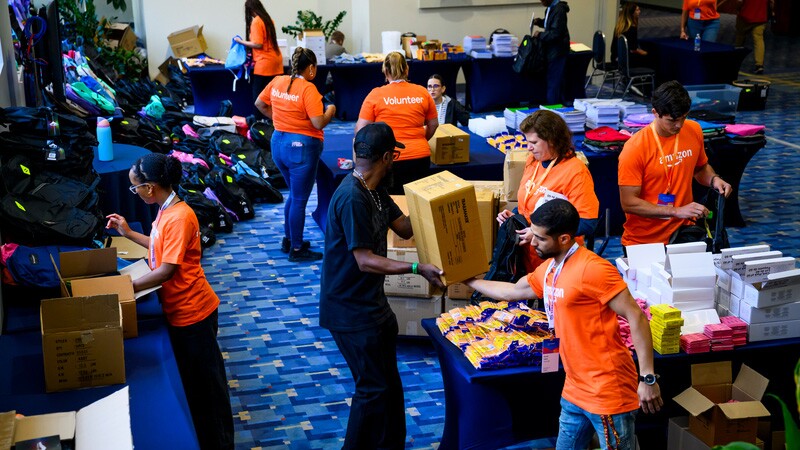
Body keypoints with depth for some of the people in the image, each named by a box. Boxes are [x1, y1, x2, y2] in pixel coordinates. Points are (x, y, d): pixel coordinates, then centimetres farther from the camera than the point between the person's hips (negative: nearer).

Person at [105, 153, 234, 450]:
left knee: (204, 381, 7)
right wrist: (128, 233, 15)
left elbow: (166, 270, -25)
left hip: (192, 312, -10)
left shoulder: (179, 217, -26)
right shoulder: (166, 210, 4)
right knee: (187, 377, 22)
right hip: (178, 310, 10)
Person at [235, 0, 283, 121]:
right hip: (276, 60, 8)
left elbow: (258, 44, -16)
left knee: (258, 94, -1)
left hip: (264, 63, -8)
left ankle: (259, 120, 0)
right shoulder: (268, 19, 12)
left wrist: (241, 42, -6)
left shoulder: (256, 22, -11)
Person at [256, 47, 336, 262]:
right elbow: (319, 123, -20)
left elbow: (260, 103, 15)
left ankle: (288, 240, 31)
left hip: (278, 142, 8)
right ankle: (296, 250, 10)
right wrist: (330, 111, -2)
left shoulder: (277, 82, 3)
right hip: (301, 146, -8)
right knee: (299, 200, 2)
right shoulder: (308, 89, -18)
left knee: (294, 194, 23)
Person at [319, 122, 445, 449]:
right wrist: (417, 269, -30)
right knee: (373, 388, -2)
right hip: (350, 309, -10)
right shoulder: (352, 198, -26)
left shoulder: (375, 190, 5)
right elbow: (365, 260, -27)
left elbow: (405, 227, 12)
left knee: (388, 383, 19)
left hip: (371, 303, 10)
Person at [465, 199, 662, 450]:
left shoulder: (592, 269, -19)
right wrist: (468, 280, 33)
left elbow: (636, 317, -20)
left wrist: (648, 378, -22)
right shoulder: (548, 270, 10)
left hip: (608, 393, -9)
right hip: (574, 391, 9)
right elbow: (511, 292, 28)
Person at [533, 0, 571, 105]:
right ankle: (561, 103, 27)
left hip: (557, 51, -10)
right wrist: (540, 22, 8)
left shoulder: (558, 10, -21)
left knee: (553, 82, -5)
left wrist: (540, 35, -16)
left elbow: (556, 33, -25)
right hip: (552, 50, 10)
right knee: (558, 81, 18)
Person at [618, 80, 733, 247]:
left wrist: (714, 180, -2)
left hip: (684, 232, 4)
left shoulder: (693, 130, 1)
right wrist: (676, 211, -23)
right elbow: (628, 203, -17)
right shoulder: (635, 148, -16)